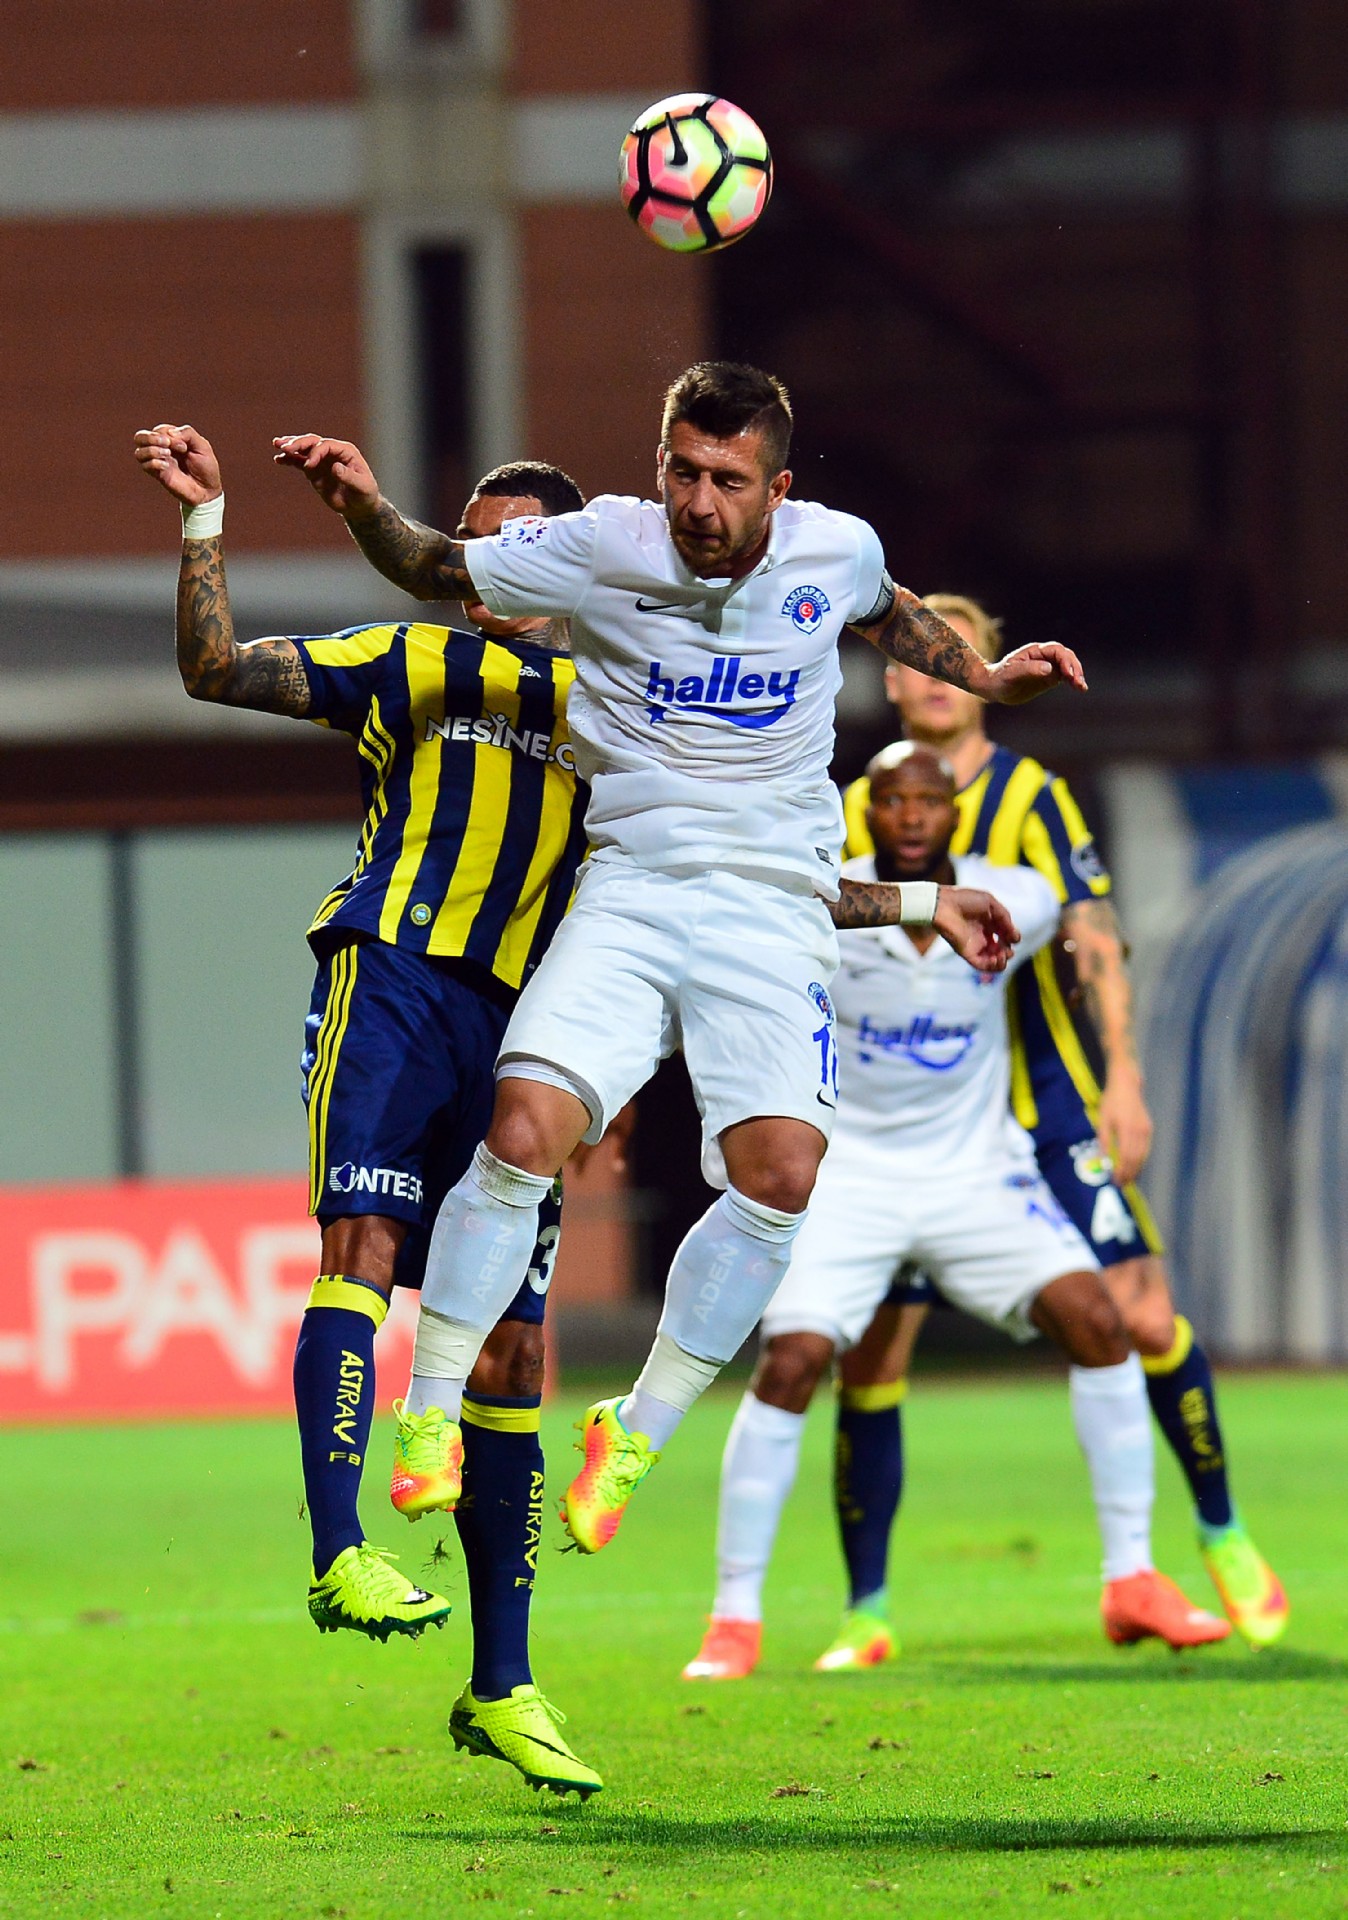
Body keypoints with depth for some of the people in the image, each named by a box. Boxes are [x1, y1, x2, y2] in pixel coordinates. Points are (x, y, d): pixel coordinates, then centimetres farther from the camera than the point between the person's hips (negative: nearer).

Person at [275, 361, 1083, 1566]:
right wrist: (361, 505, -10)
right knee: (525, 1129, -22)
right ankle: (431, 1415, -5)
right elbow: (435, 571, 8)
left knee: (781, 1172, -19)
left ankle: (636, 1438, 0)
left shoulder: (839, 552, 2)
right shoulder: (604, 547, -4)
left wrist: (982, 676, 22)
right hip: (626, 893, -1)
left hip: (773, 910, 1)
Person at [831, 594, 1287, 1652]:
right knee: (867, 1357, -4)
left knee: (1144, 1320, -10)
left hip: (1044, 1106, -2)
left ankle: (1222, 1535, 12)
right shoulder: (858, 810, 7)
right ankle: (865, 1611, 7)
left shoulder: (1030, 797, -3)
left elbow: (1095, 941, -9)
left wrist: (1123, 1078, -19)